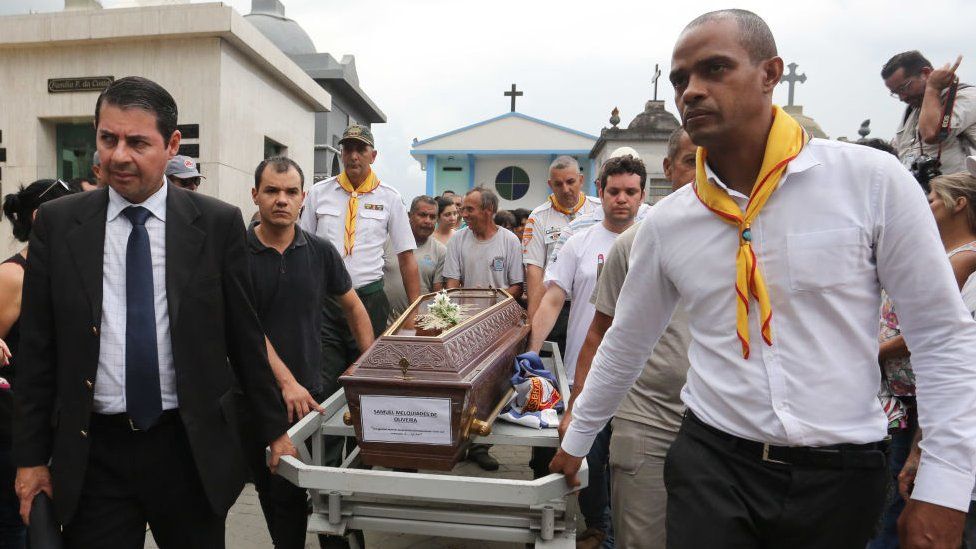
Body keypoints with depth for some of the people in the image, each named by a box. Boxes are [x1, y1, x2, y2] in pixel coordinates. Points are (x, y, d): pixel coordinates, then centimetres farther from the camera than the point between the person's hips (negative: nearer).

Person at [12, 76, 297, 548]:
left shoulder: (218, 223, -5)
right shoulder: (57, 223, 0)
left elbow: (245, 336, 1)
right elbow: (37, 347, 4)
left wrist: (274, 430, 6)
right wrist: (31, 456, 4)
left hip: (193, 449, 0)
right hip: (93, 452, 1)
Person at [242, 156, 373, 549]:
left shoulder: (320, 252, 0)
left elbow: (352, 306, 11)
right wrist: (285, 381, -22)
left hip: (305, 391, 0)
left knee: (290, 491, -3)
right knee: (266, 488, 16)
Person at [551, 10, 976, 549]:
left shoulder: (872, 181, -9)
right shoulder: (665, 221, -1)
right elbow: (624, 345, 10)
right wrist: (576, 440, 18)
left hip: (841, 472, 0)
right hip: (710, 462, 1)